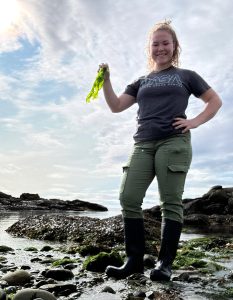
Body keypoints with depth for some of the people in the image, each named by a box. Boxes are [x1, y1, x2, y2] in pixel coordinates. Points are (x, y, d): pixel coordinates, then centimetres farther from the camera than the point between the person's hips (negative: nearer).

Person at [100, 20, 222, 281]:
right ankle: (134, 260, -2)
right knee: (129, 199, -9)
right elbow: (116, 106, 15)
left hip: (174, 143, -3)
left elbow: (215, 101, 17)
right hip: (143, 145, 4)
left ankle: (165, 263, -2)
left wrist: (195, 122, 2)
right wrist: (106, 80, 2)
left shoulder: (186, 76, 16)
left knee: (170, 202, -8)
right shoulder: (141, 82, 23)